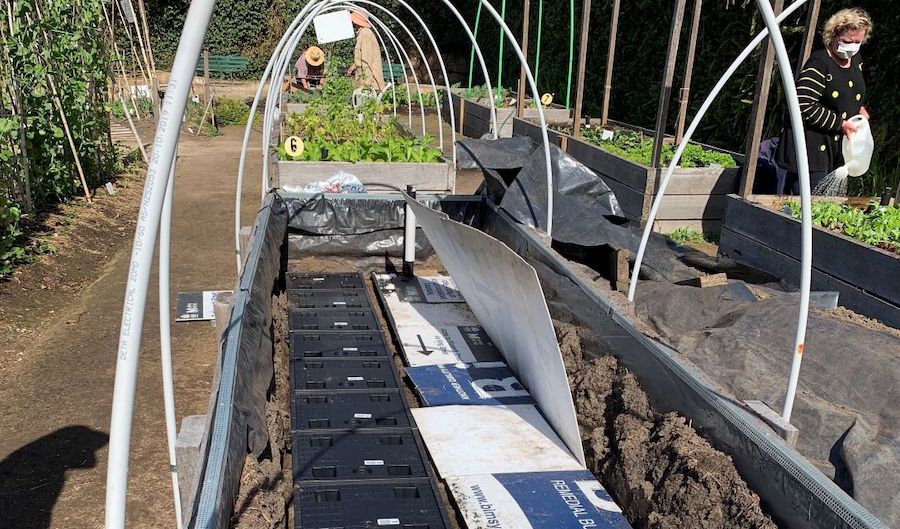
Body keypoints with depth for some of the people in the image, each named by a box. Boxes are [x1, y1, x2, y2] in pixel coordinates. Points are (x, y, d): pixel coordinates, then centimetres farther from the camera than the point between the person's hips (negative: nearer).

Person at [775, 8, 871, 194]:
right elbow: (804, 105, -23)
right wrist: (840, 124, -18)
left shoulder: (856, 60, 11)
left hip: (838, 149, 9)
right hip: (811, 148, -9)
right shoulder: (820, 63, -16)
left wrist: (860, 108, 8)